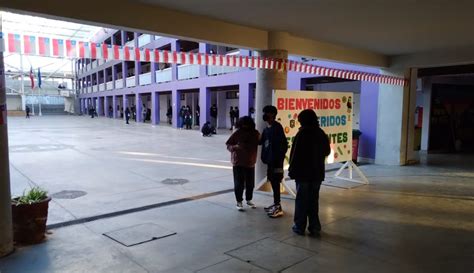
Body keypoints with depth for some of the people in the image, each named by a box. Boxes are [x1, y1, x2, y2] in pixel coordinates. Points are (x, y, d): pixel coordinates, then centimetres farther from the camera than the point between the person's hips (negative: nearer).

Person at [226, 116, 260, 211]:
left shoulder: (255, 133, -2)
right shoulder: (237, 133, -9)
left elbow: (259, 143, 10)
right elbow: (228, 145, -5)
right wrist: (235, 147, -25)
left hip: (250, 162, 3)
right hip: (238, 162, -3)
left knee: (250, 183, 13)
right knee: (239, 183, 1)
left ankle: (249, 200, 32)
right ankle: (239, 201, 15)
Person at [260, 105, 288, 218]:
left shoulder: (277, 127, -14)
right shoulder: (267, 129, 13)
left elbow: (284, 144, -19)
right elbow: (261, 141, 22)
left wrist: (279, 157, -20)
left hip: (276, 160, -9)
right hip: (270, 159, 9)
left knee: (275, 182, -4)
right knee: (273, 182, 15)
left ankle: (278, 207, 3)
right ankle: (275, 203, 27)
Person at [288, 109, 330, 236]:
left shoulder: (302, 134, -15)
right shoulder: (321, 133, 3)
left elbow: (295, 154, -15)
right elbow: (327, 152, 15)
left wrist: (292, 171, -7)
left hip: (303, 173, -5)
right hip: (317, 173, 5)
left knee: (301, 201, 5)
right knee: (314, 201, 13)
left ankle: (300, 227, 12)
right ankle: (314, 227, 16)